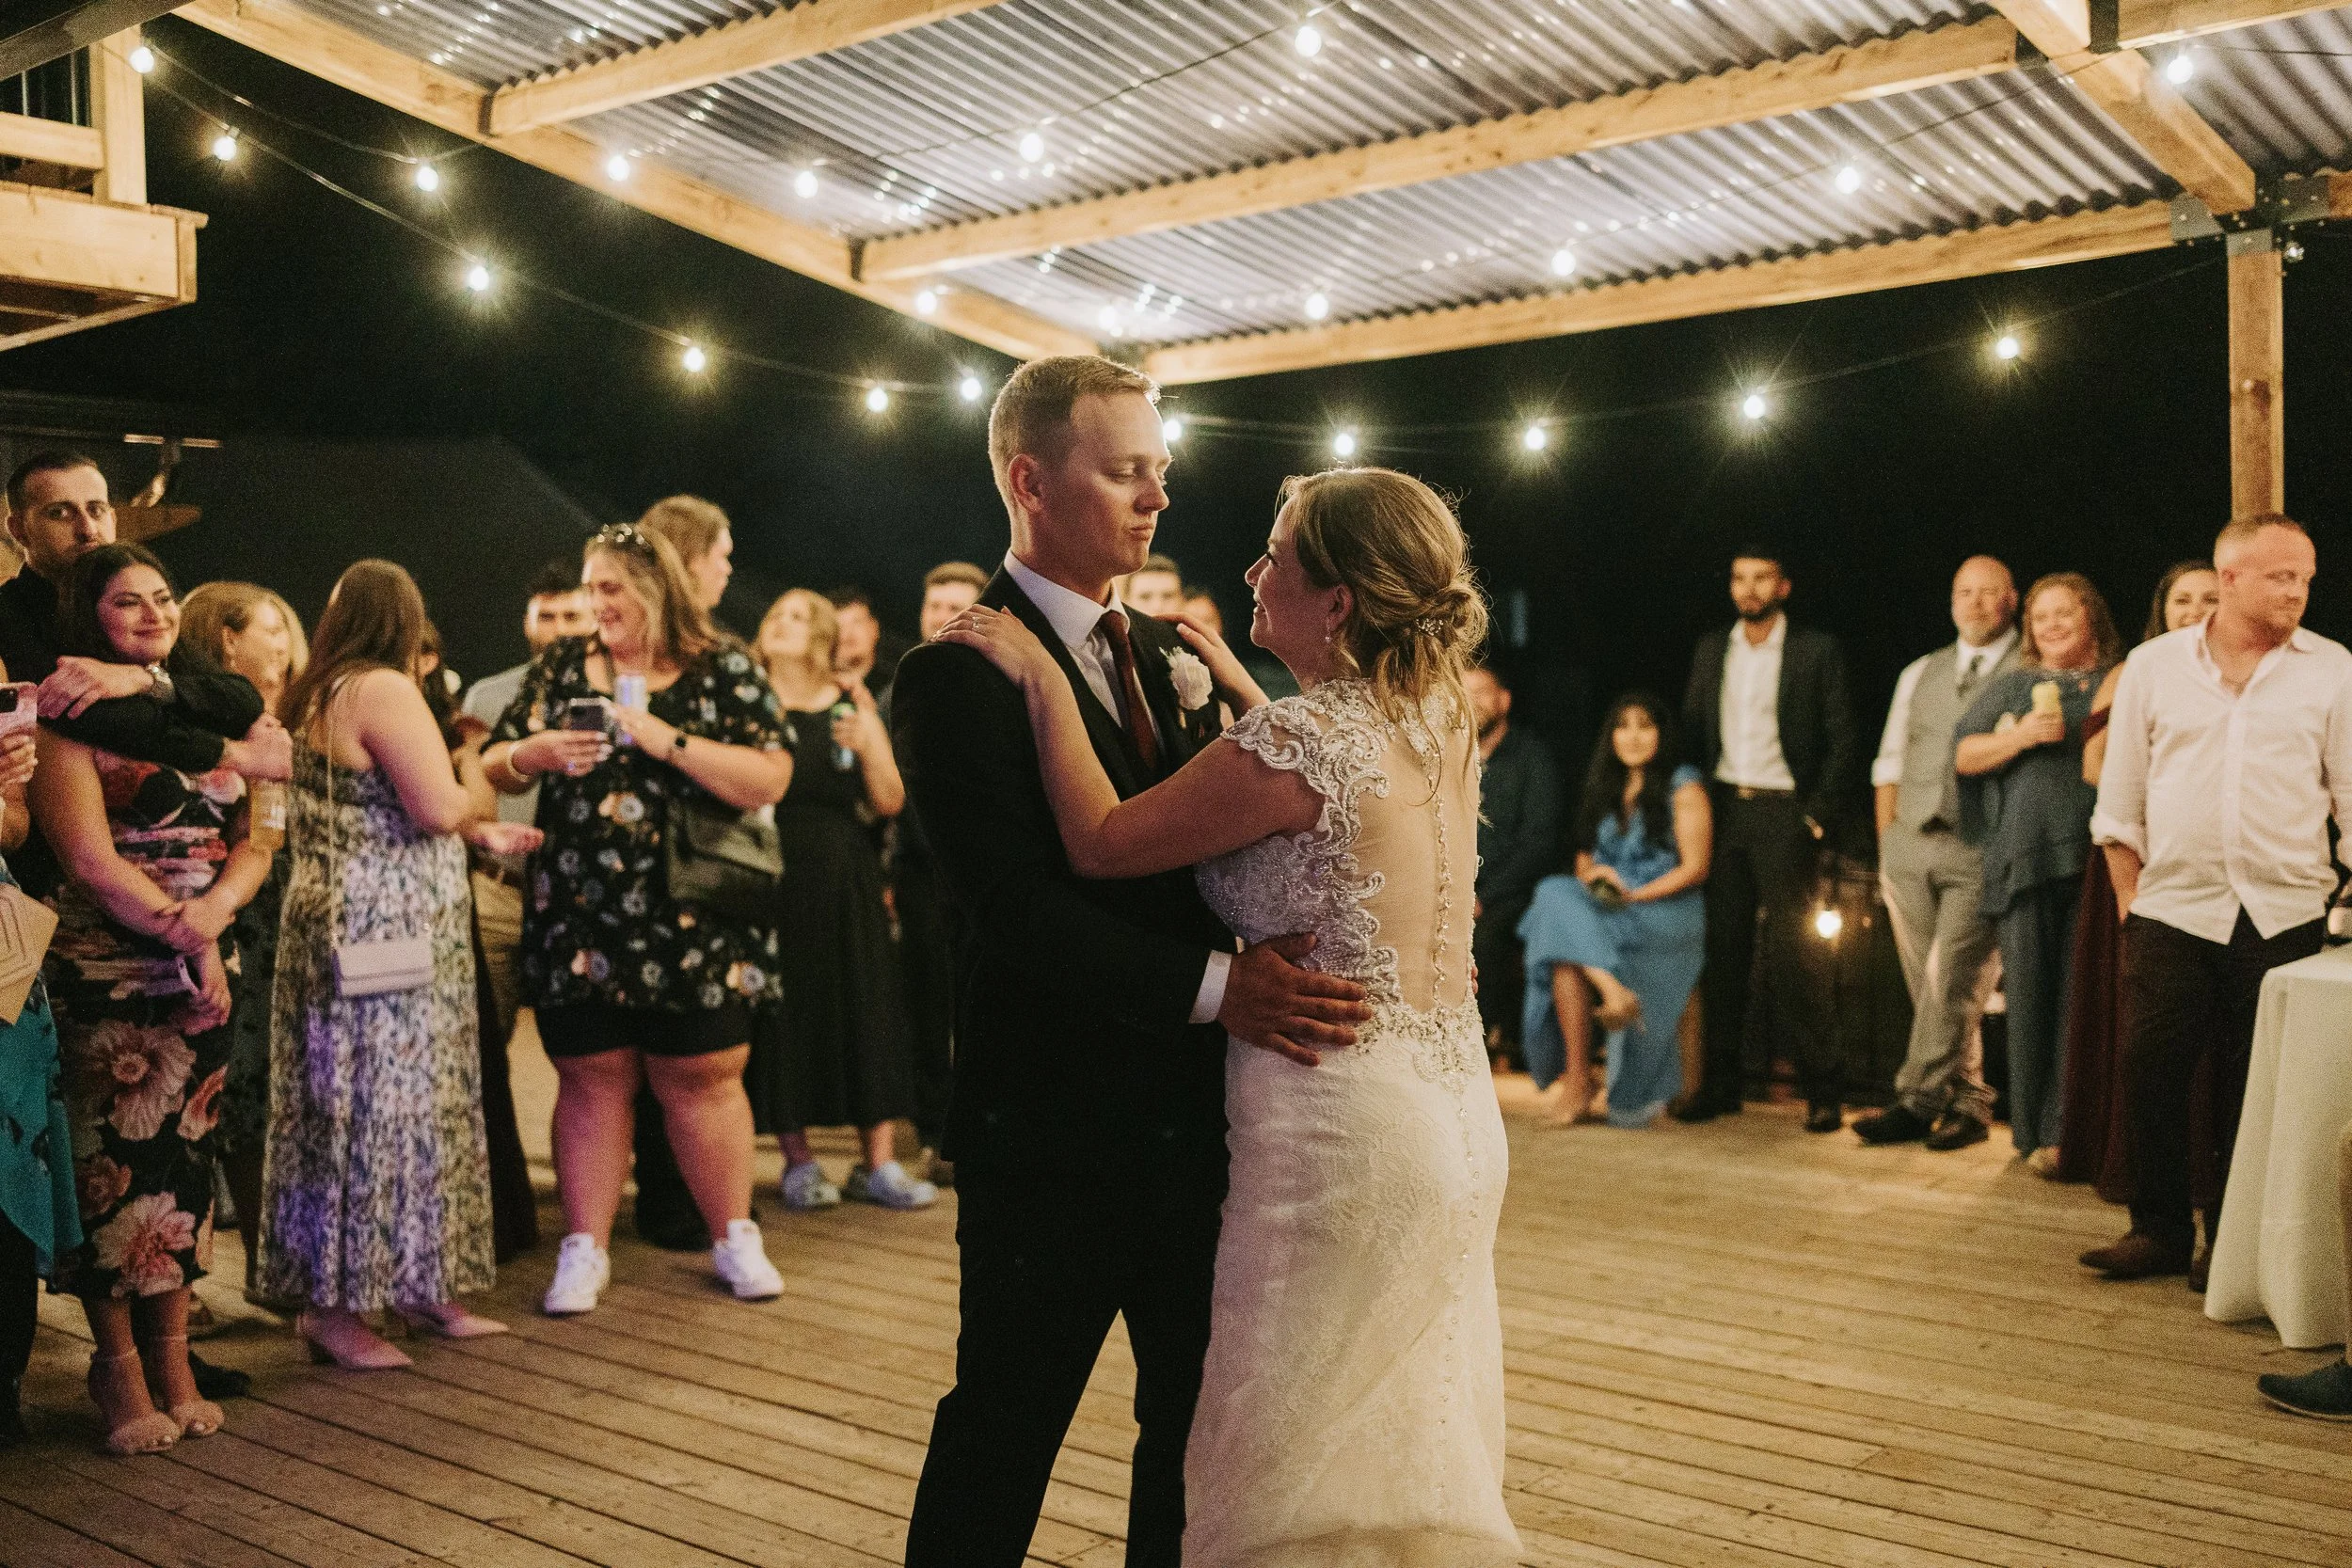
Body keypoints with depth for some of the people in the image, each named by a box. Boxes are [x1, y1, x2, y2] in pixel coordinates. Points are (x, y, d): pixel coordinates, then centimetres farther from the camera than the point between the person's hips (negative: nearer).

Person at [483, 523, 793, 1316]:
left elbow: (767, 780, -12)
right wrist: (531, 755, -10)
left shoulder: (724, 670, -1)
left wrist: (668, 740, -18)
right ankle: (584, 1249, 18)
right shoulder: (560, 667, 9)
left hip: (692, 925, -2)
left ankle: (735, 1237, 21)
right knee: (591, 1080, 7)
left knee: (702, 1078, 6)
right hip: (578, 923, 2)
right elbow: (492, 768, 13)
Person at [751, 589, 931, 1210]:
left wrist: (868, 744, -12)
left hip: (844, 883, 2)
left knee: (863, 1011, 3)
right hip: (774, 883, -2)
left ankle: (878, 1164, 10)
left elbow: (888, 803, 2)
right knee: (785, 1015, 1)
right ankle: (798, 1161, 15)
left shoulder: (852, 706, 7)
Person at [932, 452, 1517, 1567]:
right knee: (1409, 1455, 22)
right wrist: (1235, 686, 22)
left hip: (1343, 1129, -8)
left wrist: (1045, 679, -11)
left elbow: (1100, 841, -18)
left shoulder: (1303, 738, -20)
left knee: (1301, 1472, 7)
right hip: (1458, 1123, 9)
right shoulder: (1442, 721, 4)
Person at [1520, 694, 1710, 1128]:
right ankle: (1614, 992, -41)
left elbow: (1696, 868, -3)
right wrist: (1592, 877, -2)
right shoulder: (1604, 791, 23)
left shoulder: (1683, 787, 5)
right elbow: (1584, 860, 22)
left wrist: (1634, 895, -13)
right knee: (1557, 894, -29)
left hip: (1667, 912, -5)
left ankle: (1578, 1080, -29)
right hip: (1603, 911, 5)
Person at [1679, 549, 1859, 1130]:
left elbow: (1842, 740, -1)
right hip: (1722, 812, 4)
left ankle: (1823, 1089, 1)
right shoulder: (1711, 651, 14)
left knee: (1788, 956, -7)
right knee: (1723, 952, 5)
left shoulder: (1816, 651, 1)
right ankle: (1719, 1083, 12)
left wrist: (1818, 816, -8)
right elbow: (1693, 733, 15)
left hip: (1782, 814, -4)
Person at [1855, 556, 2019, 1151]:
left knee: (1948, 977, -13)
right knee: (1930, 986, 7)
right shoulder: (1920, 673, 17)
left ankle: (1917, 1101, -3)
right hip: (1910, 844, 5)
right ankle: (1966, 1102, 18)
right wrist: (1887, 844, 10)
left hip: (1981, 852, -5)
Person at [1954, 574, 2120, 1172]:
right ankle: (2034, 1131, 7)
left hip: (2094, 859, -1)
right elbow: (1963, 756, 10)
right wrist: (2020, 737, -7)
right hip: (2023, 859, 1)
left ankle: (2064, 1131, 2)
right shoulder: (2011, 687, 16)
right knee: (2029, 994, 0)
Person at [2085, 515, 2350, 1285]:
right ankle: (2159, 1229, 13)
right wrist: (2130, 900, 5)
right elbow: (2119, 798, 9)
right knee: (2150, 1073, -1)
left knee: (2253, 1090, 4)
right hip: (2172, 910, 1)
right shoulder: (2153, 666, 6)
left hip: (2284, 916, 0)